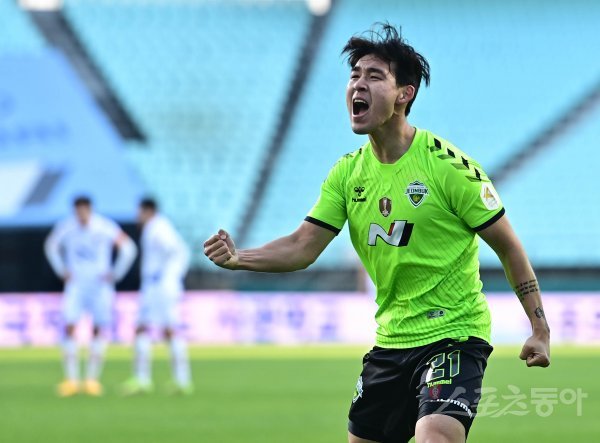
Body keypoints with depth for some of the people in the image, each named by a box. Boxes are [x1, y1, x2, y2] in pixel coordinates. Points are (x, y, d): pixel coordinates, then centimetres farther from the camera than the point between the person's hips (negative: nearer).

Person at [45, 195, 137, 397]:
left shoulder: (104, 227, -13)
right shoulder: (66, 227, -5)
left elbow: (128, 248, -5)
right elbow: (51, 246, 15)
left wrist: (115, 274, -5)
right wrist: (62, 271, 8)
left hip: (100, 286, -1)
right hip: (75, 285, 1)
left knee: (99, 330, -3)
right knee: (69, 327, -11)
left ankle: (92, 379, 6)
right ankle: (71, 379, -7)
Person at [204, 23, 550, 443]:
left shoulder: (447, 165, -13)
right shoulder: (348, 173, 4)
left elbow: (508, 246, -7)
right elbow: (302, 247, 2)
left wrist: (540, 329, -9)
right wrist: (238, 257, -16)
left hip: (453, 336, -7)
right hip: (391, 341, 7)